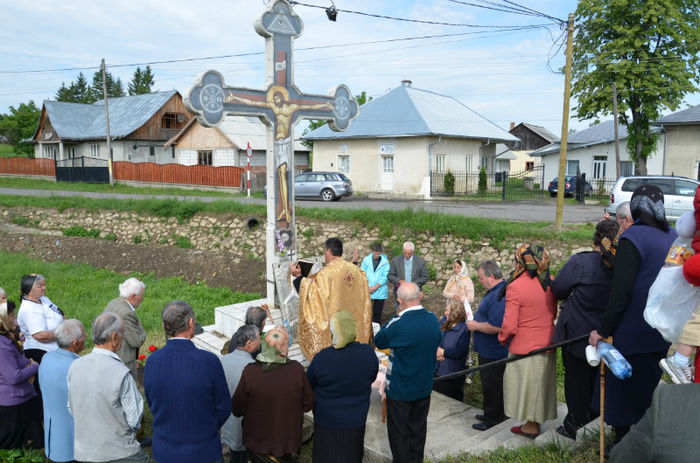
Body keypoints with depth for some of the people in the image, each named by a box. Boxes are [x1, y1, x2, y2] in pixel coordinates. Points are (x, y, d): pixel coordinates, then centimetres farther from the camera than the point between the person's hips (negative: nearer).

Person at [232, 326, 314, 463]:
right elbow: (308, 405, -8)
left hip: (258, 443, 0)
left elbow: (237, 410, -13)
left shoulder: (250, 372, -24)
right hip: (289, 442, 1)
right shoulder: (297, 369, -20)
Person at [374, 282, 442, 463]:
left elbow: (378, 341, -10)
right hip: (424, 387, 6)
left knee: (398, 431, 14)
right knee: (418, 429, 22)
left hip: (400, 389, -5)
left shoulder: (398, 325, -28)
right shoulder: (433, 319, -10)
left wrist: (396, 316, -7)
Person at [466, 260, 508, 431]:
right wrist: (477, 323, 12)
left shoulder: (498, 296, -27)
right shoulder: (496, 290, 8)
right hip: (490, 351, 11)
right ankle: (491, 414, 35)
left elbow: (496, 327, -32)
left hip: (493, 352, -11)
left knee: (491, 386, 5)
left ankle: (493, 418, 19)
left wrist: (476, 326, -19)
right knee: (491, 385, 22)